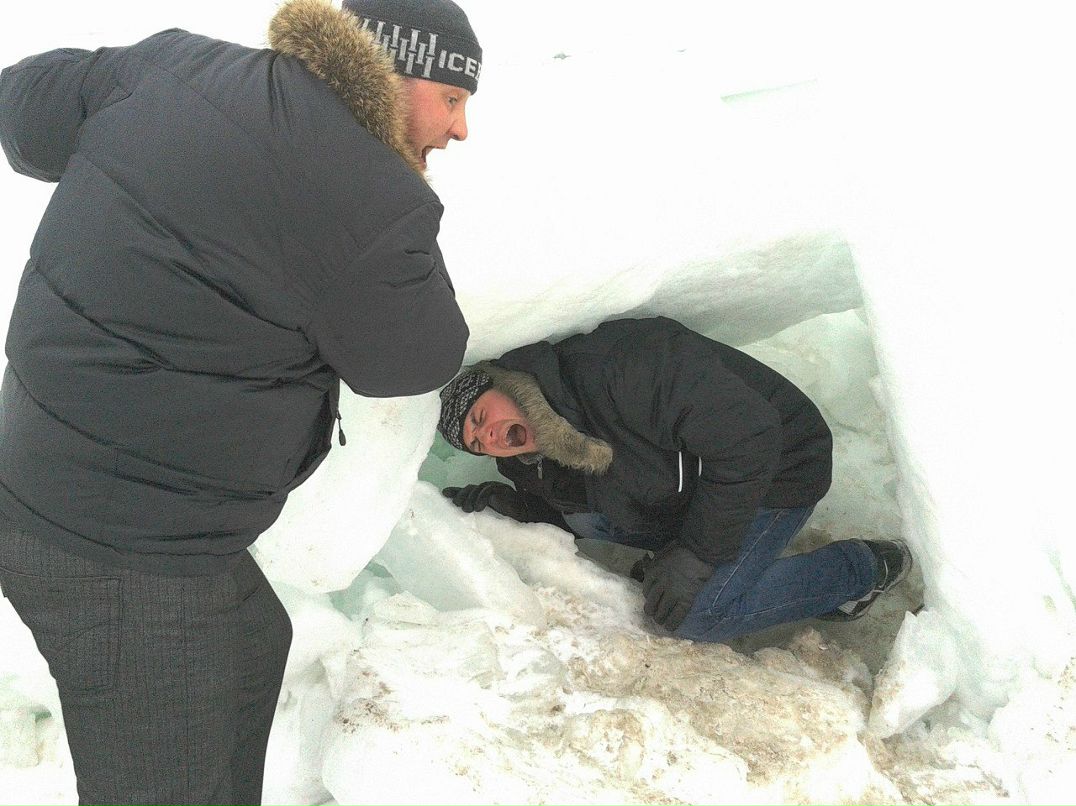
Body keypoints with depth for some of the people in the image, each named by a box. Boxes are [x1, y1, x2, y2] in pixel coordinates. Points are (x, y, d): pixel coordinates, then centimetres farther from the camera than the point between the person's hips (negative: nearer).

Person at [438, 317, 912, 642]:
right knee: (584, 512, -5)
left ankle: (863, 568, -1)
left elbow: (748, 437, -33)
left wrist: (695, 557, -28)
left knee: (692, 615, -18)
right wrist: (511, 506, -11)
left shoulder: (612, 366, -33)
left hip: (777, 468, -8)